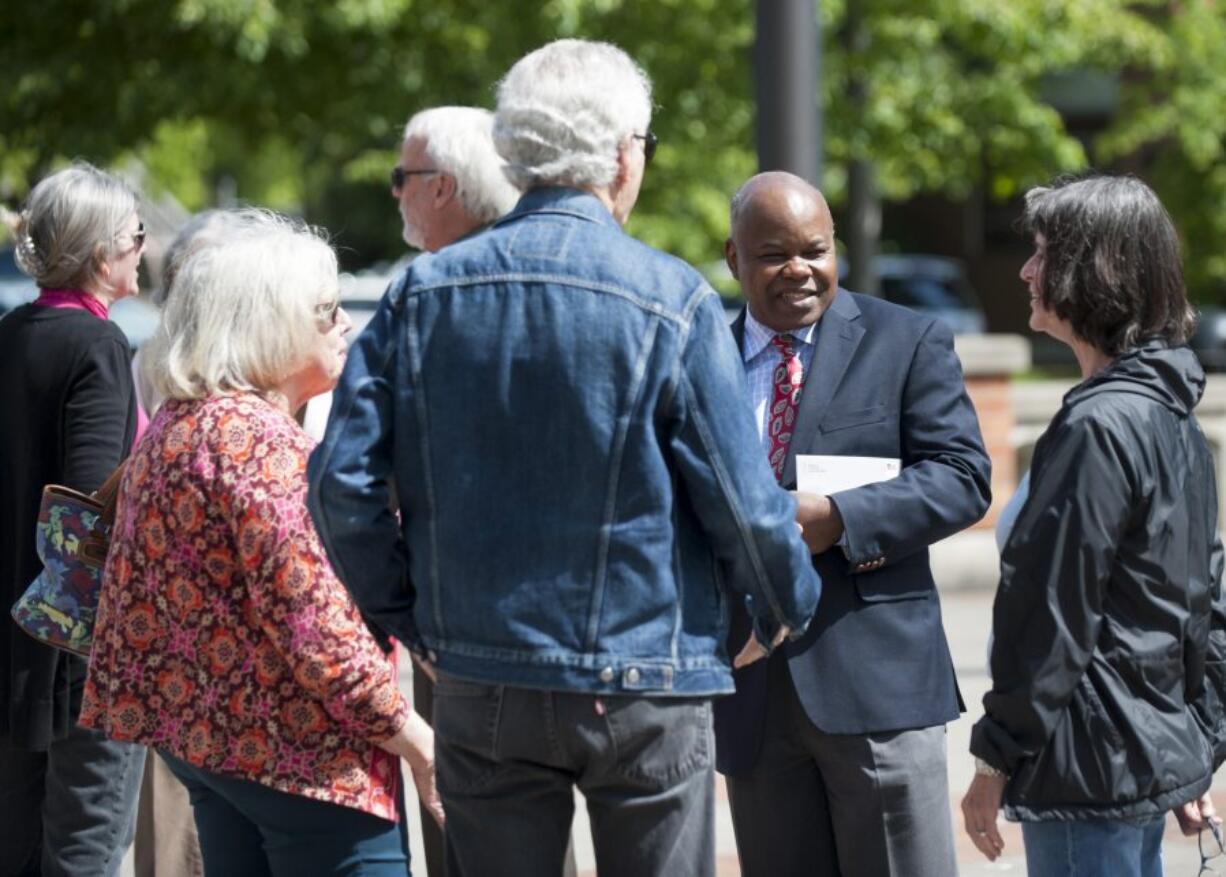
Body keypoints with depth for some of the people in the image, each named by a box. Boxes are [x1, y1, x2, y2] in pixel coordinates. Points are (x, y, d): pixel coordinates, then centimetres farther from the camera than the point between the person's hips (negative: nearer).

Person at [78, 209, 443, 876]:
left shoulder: (173, 425, 13)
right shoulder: (257, 436, -18)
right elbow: (305, 613, -22)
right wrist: (407, 733, -17)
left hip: (199, 730, 10)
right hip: (298, 747, -10)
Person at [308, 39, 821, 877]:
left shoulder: (423, 294, 0)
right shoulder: (672, 301, -11)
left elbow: (342, 480, -2)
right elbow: (742, 499, -9)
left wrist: (405, 612, 11)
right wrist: (786, 608, 10)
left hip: (480, 683, 3)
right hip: (641, 685, -3)